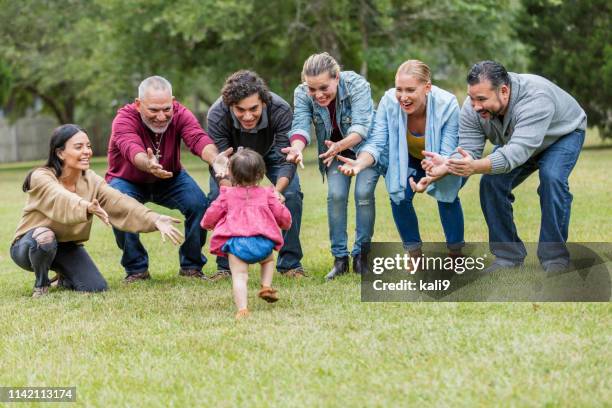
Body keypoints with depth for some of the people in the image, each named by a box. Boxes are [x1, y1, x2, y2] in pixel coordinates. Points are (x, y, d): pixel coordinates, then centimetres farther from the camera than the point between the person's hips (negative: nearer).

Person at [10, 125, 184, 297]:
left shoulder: (91, 180, -10)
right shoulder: (41, 178, -25)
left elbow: (120, 203, -24)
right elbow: (61, 200, -46)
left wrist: (155, 220, -41)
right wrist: (88, 207, -68)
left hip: (67, 246, 4)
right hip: (30, 246, -4)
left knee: (96, 288, -16)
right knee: (45, 236, -38)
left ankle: (64, 278, 18)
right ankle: (41, 283, -8)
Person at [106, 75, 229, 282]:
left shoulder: (180, 114, -23)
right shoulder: (124, 119, -31)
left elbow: (198, 138, -42)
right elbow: (132, 149, -51)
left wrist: (215, 158, -66)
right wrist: (148, 165, -76)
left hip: (170, 179, 2)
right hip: (127, 181, -2)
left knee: (199, 204, -23)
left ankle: (191, 265, -1)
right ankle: (136, 269, -9)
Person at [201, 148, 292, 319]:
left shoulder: (227, 194, 15)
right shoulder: (266, 194, 16)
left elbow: (210, 217, 15)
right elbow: (283, 216, 18)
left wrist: (207, 224, 39)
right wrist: (286, 223, 42)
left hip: (236, 242, -2)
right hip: (262, 241, 2)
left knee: (239, 277, -6)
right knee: (268, 259, 33)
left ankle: (242, 308, -23)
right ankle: (266, 286, 14)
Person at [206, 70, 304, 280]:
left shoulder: (281, 110, -39)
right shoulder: (216, 115, -39)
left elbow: (286, 160, -37)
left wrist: (278, 190, -57)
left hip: (270, 151, 0)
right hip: (231, 153, 0)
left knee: (291, 194, -17)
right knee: (218, 197, -17)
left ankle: (290, 263, -3)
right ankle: (225, 265, -2)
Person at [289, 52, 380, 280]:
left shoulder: (357, 85, -32)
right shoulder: (302, 94, -20)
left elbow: (361, 126, -39)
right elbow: (300, 126, -31)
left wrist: (340, 146, -58)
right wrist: (297, 148, -54)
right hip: (335, 149, 3)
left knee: (363, 192, -19)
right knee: (336, 194, -14)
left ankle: (361, 255, -6)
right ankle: (340, 258, -5)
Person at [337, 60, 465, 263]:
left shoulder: (447, 105, -35)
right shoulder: (389, 102, -29)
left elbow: (447, 156, -34)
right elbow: (377, 143, -28)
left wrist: (431, 178, -54)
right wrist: (359, 163, -50)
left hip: (444, 164, -2)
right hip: (409, 161, 2)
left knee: (446, 195, -22)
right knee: (399, 196, -17)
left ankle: (456, 255, -2)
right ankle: (415, 255, 3)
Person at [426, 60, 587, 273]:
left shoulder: (535, 99, -43)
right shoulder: (472, 108, -25)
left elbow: (517, 152, -52)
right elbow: (468, 150, -25)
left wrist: (476, 167, -65)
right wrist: (447, 166, -48)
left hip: (562, 134, -5)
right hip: (515, 140, 6)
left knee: (552, 177, -29)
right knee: (491, 182, -12)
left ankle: (555, 257, -17)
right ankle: (508, 256, -1)